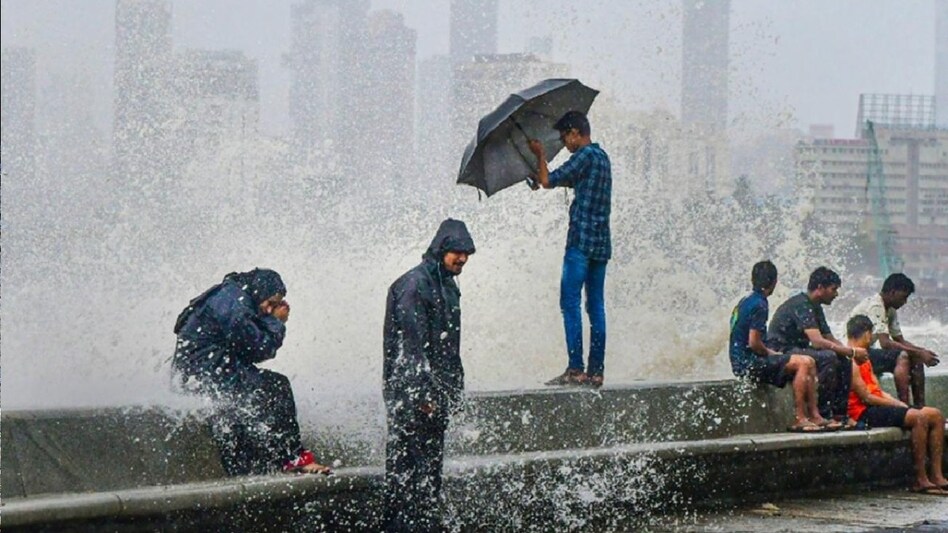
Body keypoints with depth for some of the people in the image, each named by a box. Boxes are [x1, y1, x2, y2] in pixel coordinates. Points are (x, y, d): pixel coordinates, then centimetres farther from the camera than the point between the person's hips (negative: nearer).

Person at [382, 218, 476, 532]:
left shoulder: (448, 286, 16)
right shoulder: (414, 285, -14)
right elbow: (412, 345, -19)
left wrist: (454, 392, 19)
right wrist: (423, 394, -21)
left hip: (435, 395, 10)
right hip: (413, 396, -9)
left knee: (432, 465, 13)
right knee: (410, 468, -8)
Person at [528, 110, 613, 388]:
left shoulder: (585, 156, -11)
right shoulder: (602, 157, 18)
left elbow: (548, 181, -10)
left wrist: (540, 155, 6)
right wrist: (542, 176, 32)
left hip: (581, 240, -9)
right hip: (601, 242, 9)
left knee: (570, 303, -8)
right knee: (596, 305, 7)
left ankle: (575, 370, -13)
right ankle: (596, 371, 5)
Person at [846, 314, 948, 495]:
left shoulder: (864, 359, 24)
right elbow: (866, 397, -15)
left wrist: (900, 404, 1)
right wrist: (898, 405, -9)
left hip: (878, 407, 10)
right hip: (864, 413, -10)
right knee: (919, 417, -28)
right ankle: (920, 480, -26)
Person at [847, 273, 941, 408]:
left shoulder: (891, 310, 11)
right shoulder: (875, 306, -21)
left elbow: (900, 340, 14)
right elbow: (885, 343, -29)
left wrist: (922, 352, -5)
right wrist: (918, 353, -26)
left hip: (867, 351, 10)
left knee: (916, 359, 1)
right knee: (903, 358, -27)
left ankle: (920, 407, -2)